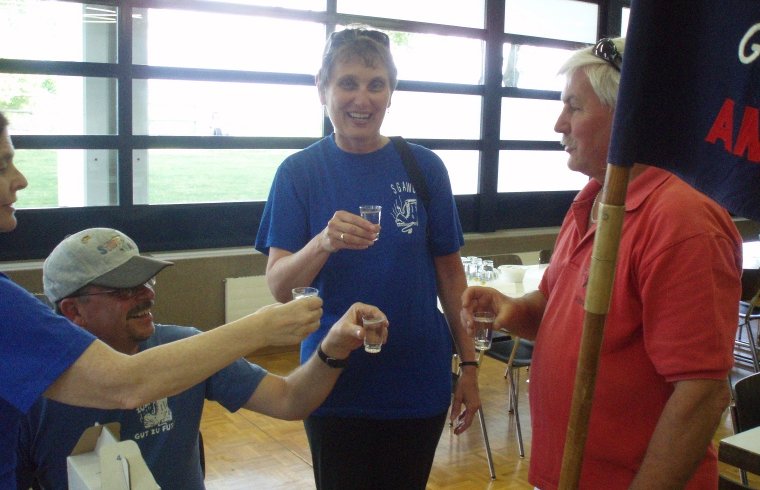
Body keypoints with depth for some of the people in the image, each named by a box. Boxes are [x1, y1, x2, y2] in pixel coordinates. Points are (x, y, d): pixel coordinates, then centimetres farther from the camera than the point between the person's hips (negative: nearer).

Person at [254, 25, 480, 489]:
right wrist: (323, 243, -31)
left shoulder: (424, 167, -4)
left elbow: (449, 270, 3)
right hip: (336, 384, 0)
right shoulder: (300, 172, -6)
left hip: (419, 381, 1)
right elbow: (278, 286, -12)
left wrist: (470, 363, 3)